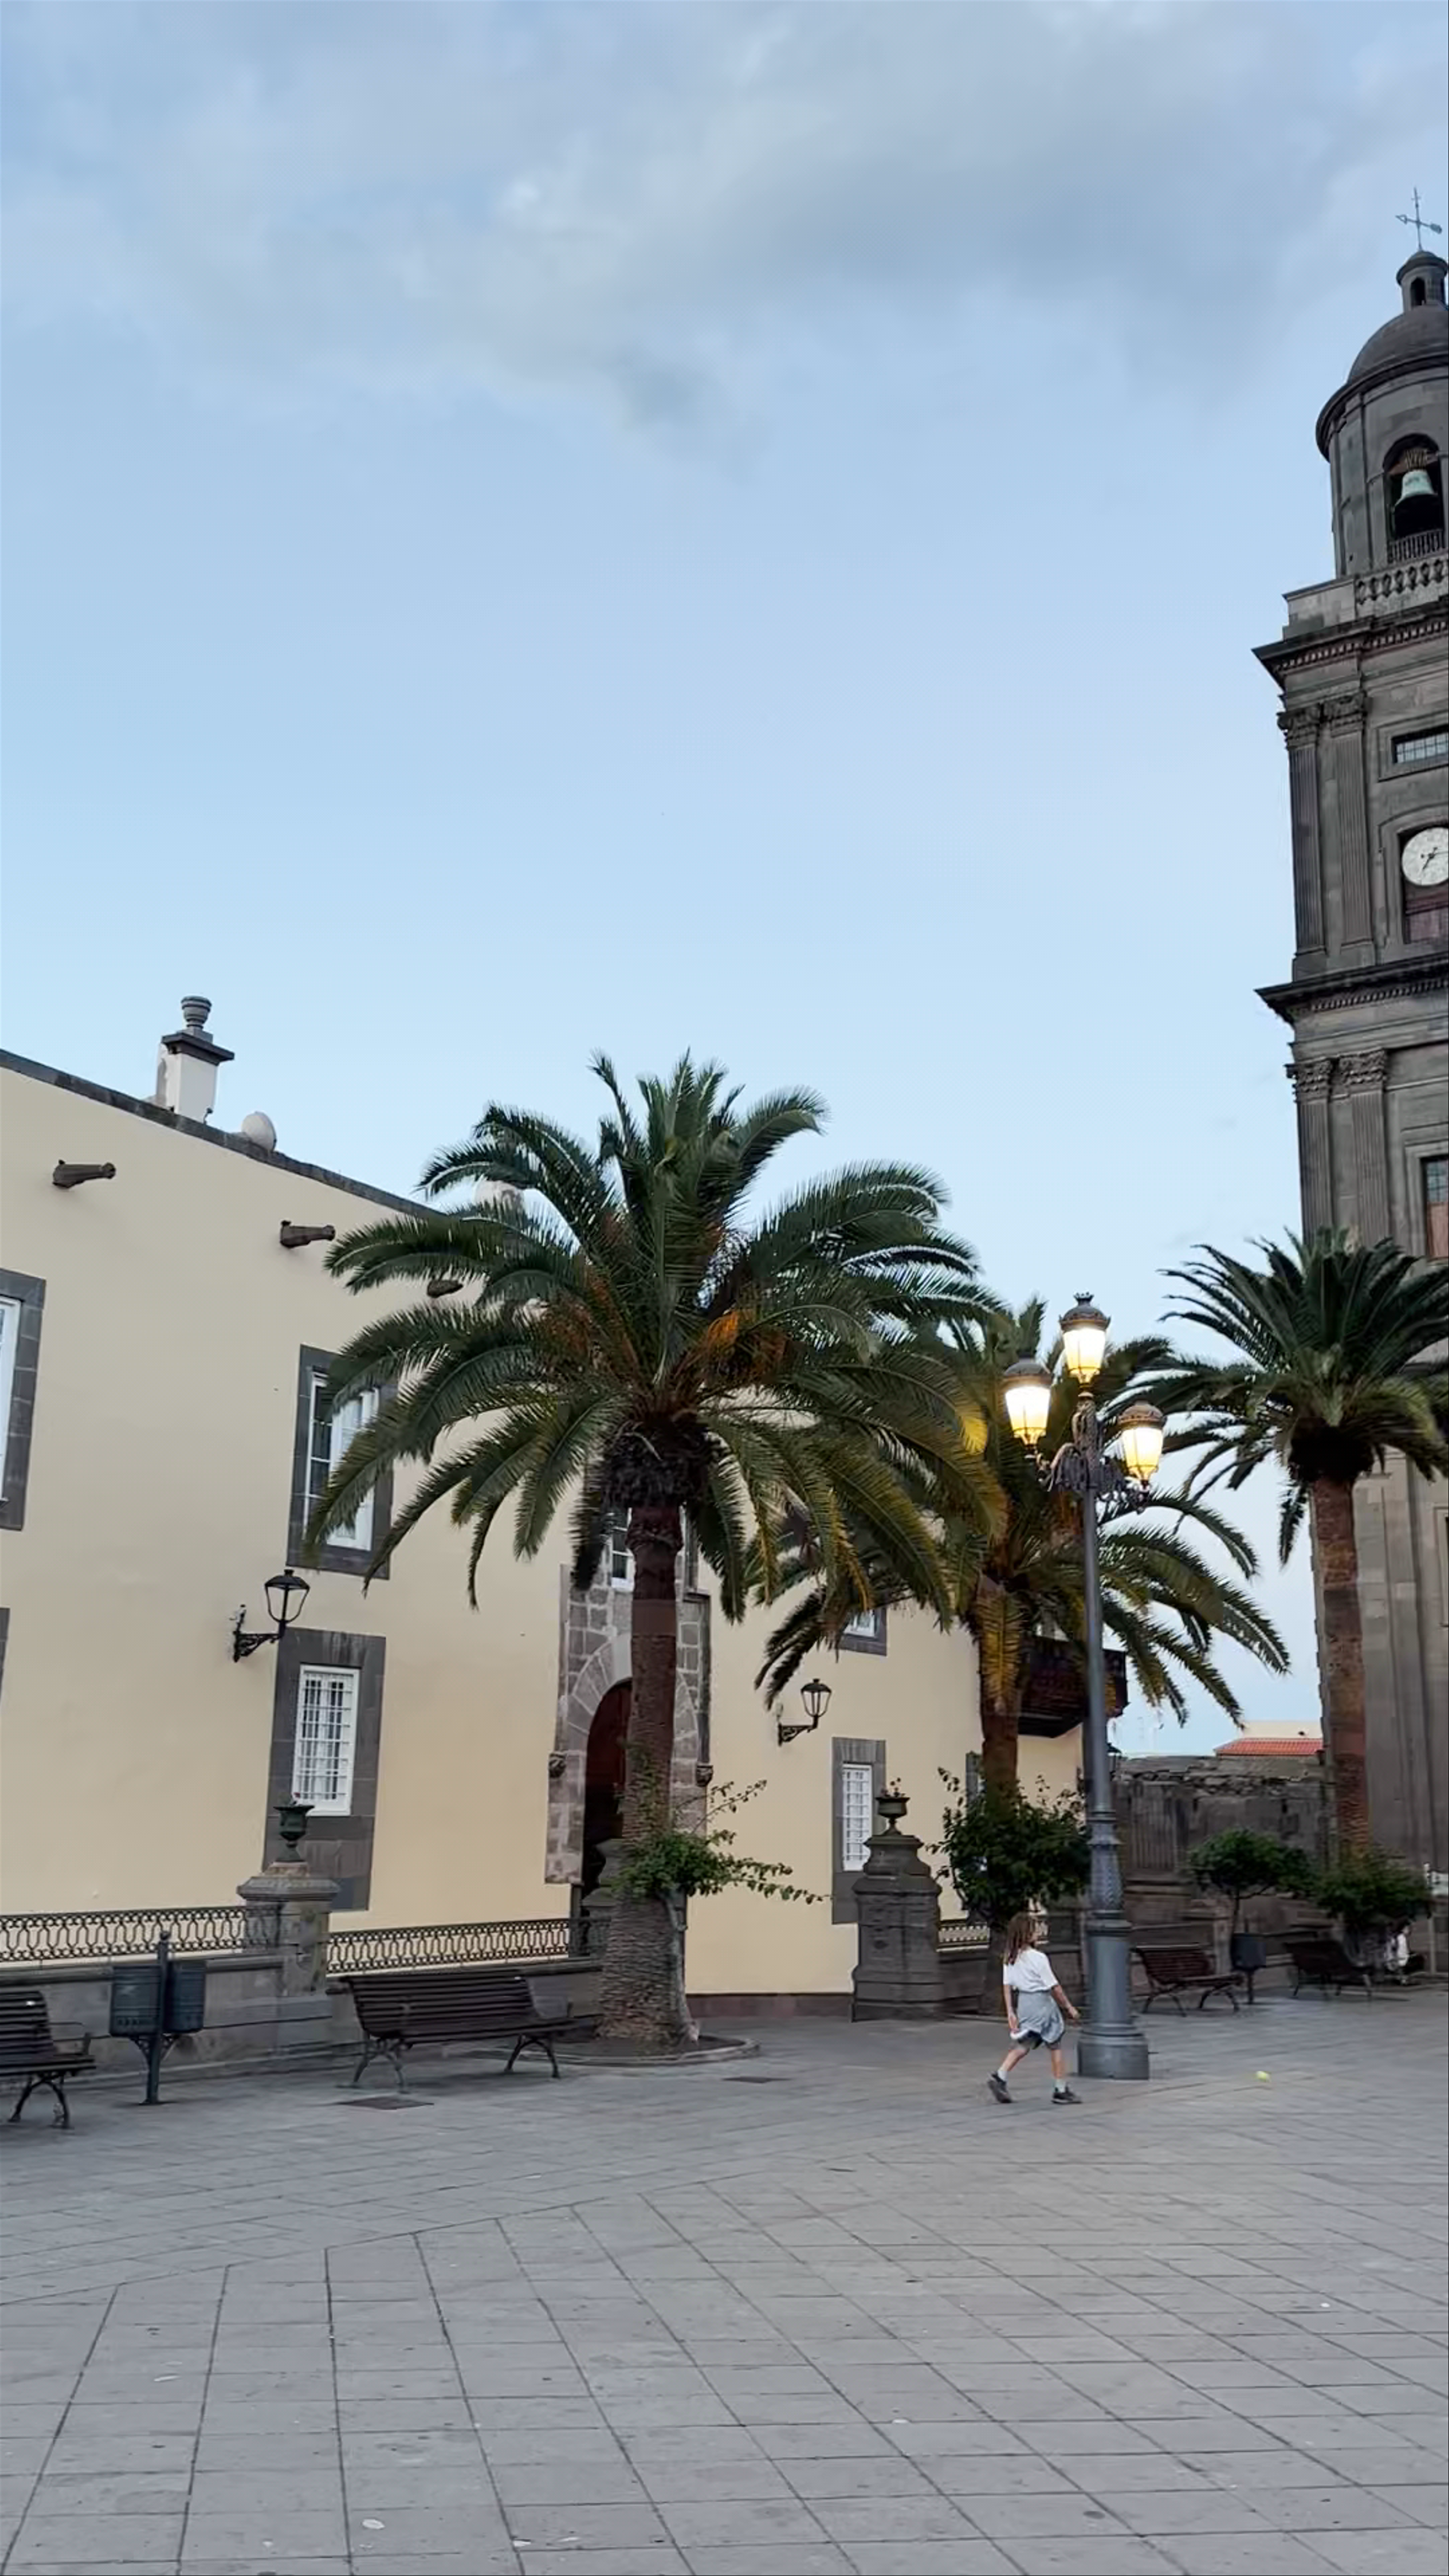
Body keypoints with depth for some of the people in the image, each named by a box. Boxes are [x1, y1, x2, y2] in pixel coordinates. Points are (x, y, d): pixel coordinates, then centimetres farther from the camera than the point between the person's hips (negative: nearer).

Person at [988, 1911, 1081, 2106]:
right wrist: (1069, 2007, -1)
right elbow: (1054, 1987, -12)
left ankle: (1000, 2077, -5)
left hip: (1023, 2002, 6)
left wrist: (1010, 2012, 6)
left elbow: (1008, 1986, 2)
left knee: (1022, 2046, 12)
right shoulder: (1039, 1958, -17)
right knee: (1055, 2047, 9)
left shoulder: (1010, 1958, 1)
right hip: (1042, 2002, -6)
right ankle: (1061, 2090, 16)